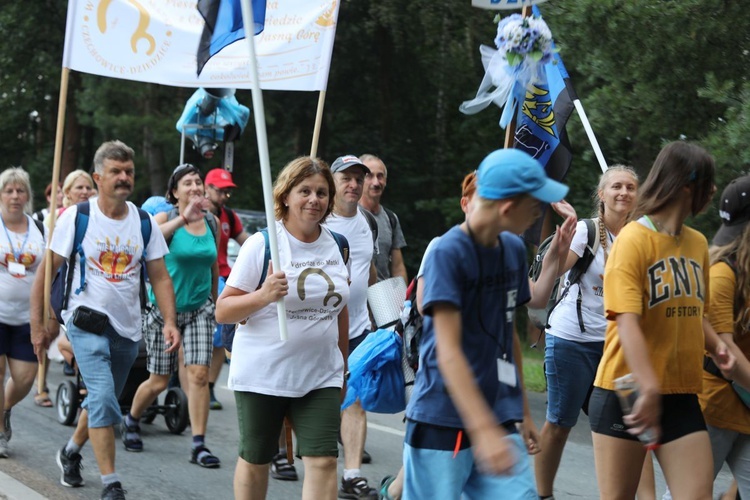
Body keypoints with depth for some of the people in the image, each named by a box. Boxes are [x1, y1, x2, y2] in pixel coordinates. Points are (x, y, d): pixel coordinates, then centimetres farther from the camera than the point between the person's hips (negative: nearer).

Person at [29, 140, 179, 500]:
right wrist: (37, 324, -4)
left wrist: (170, 322, -8)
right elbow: (47, 270, -2)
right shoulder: (76, 217, -6)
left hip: (127, 328, 4)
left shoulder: (144, 223, 3)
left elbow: (160, 277, 6)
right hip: (87, 322, -4)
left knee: (103, 402, 17)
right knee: (103, 398, -19)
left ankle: (72, 451, 44)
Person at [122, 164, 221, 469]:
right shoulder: (166, 218, -9)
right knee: (159, 381, 5)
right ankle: (131, 422, 34)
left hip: (199, 309, 3)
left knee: (199, 374, -11)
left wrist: (214, 302, 22)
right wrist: (184, 218, -37)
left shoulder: (212, 222, 4)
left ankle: (199, 444, -7)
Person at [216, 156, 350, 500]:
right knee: (255, 460, 9)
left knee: (323, 461, -8)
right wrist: (264, 296, -25)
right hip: (262, 376, -3)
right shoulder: (262, 244, -7)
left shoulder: (336, 247, 8)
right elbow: (222, 312, -9)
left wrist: (343, 368, 21)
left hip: (320, 377, 3)